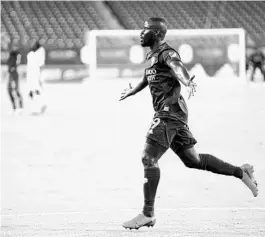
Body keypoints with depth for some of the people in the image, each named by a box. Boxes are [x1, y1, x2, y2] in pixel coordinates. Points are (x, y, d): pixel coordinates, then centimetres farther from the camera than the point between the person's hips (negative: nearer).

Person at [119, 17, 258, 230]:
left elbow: (177, 66, -34)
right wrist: (133, 91, 58)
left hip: (170, 112, -10)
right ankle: (241, 172, 19)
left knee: (148, 158, -11)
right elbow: (149, 77, 41)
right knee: (192, 159, 13)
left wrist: (187, 82, -56)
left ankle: (148, 214, -9)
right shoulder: (152, 55, 19)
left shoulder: (166, 53, -11)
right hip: (167, 113, 10)